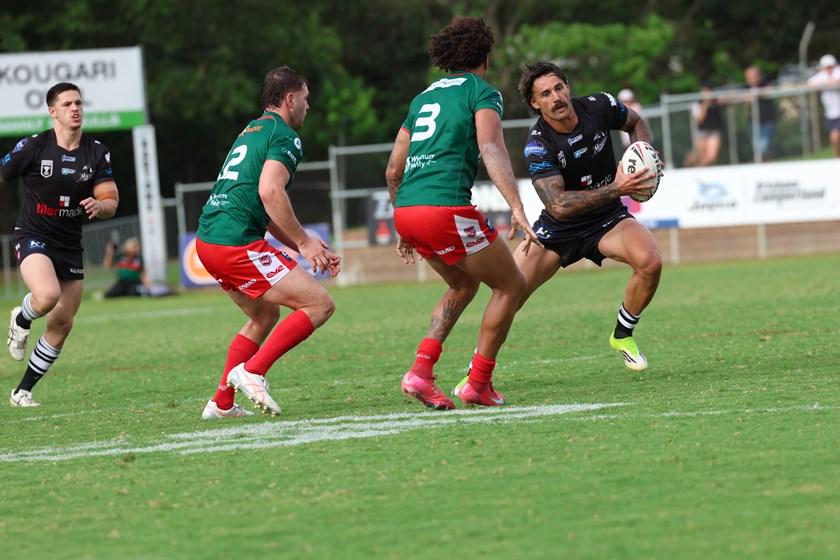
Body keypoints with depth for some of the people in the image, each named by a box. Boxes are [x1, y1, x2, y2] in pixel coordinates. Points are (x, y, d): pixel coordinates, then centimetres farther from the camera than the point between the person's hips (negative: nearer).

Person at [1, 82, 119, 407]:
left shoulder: (97, 152, 1)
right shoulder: (33, 147, -10)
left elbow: (111, 202, 0)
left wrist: (99, 205, -24)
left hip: (70, 246, 5)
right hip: (33, 237, -5)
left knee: (62, 324, 5)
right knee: (47, 295, -33)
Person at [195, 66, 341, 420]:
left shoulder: (251, 131, 25)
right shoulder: (284, 136, -5)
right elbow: (270, 192, -21)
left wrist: (306, 249, 23)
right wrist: (304, 241, -13)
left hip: (207, 240, 10)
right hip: (236, 244, -10)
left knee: (265, 315, 28)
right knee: (319, 304, -7)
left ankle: (221, 403, 25)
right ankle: (251, 371, -13)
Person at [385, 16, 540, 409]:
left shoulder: (424, 97, 25)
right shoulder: (482, 92, 4)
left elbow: (393, 170, 26)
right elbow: (491, 148, -16)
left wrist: (404, 230, 37)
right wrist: (517, 209, -24)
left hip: (406, 210, 8)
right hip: (446, 206, -8)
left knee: (465, 284, 28)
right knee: (511, 285, 10)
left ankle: (421, 370, 11)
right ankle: (478, 384, 10)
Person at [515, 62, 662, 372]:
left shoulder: (599, 106, -14)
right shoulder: (538, 146, -25)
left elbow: (636, 123, 10)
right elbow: (558, 205, -33)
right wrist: (616, 189, -38)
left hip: (608, 219, 2)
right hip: (559, 228, -2)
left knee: (650, 262, -27)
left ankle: (622, 335, -2)